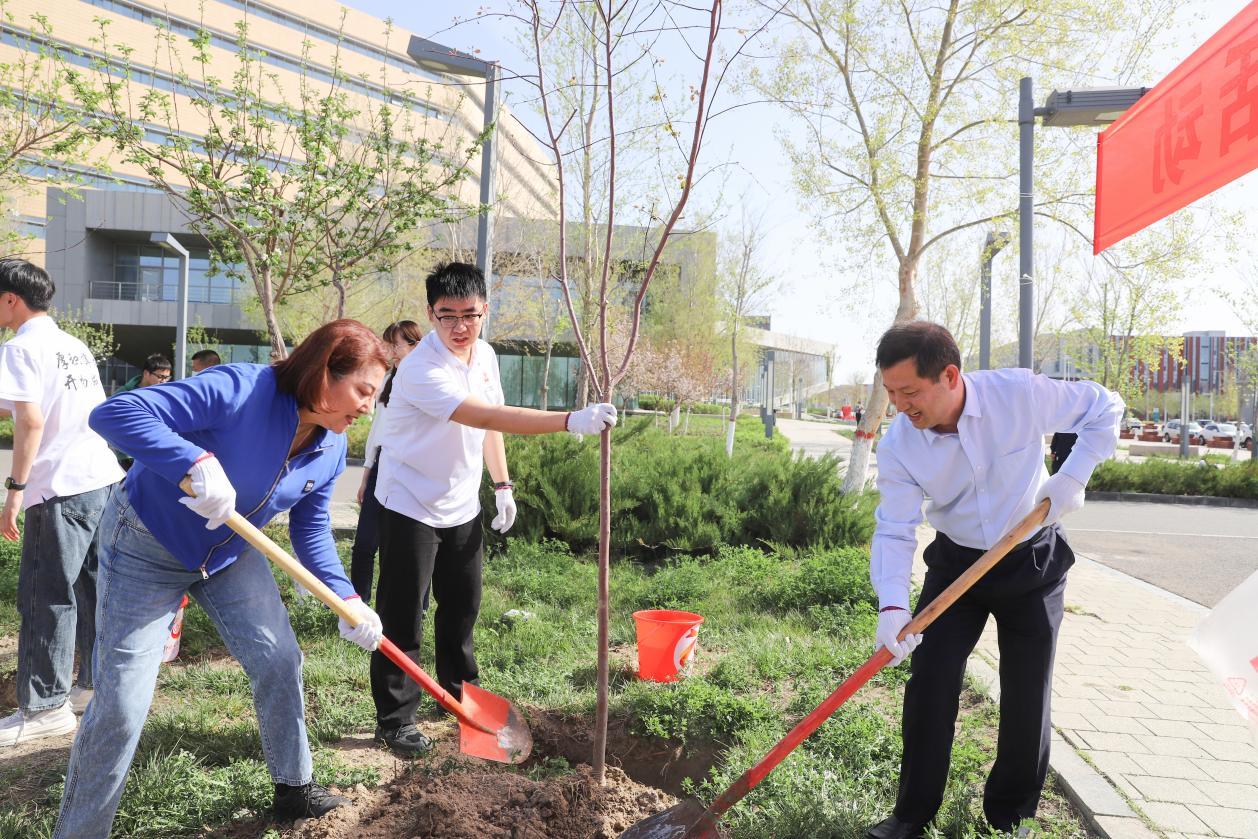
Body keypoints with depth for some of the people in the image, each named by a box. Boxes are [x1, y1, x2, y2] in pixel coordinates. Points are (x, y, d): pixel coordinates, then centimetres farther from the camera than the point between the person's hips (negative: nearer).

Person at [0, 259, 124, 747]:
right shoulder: (76, 347, 18)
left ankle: (46, 707, 4)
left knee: (46, 597, -1)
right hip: (104, 479, 8)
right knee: (94, 588, 15)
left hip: (60, 488, -8)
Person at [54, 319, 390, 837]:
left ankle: (294, 789, 27)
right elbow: (114, 414, -36)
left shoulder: (331, 450, -10)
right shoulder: (239, 390, -32)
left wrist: (346, 601, -11)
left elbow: (311, 532, 0)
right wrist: (197, 462, -49)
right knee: (121, 706, -3)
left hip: (230, 555, 7)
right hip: (147, 548, -6)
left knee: (280, 662, 7)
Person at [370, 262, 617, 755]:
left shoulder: (484, 355, -1)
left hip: (462, 506, 7)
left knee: (463, 604, 17)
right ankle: (394, 719, 14)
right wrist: (571, 421, -46)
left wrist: (502, 484, 9)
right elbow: (488, 418, -39)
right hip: (411, 505, -7)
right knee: (402, 616, -1)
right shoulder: (421, 370, -27)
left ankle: (460, 692, 36)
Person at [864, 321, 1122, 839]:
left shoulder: (1020, 393, -24)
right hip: (955, 563, 1)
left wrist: (1073, 476, -20)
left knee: (1028, 696, 4)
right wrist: (892, 605, -36)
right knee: (929, 681, -4)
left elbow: (1105, 409, -8)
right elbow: (894, 531, -21)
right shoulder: (898, 446, -20)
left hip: (1032, 563, -1)